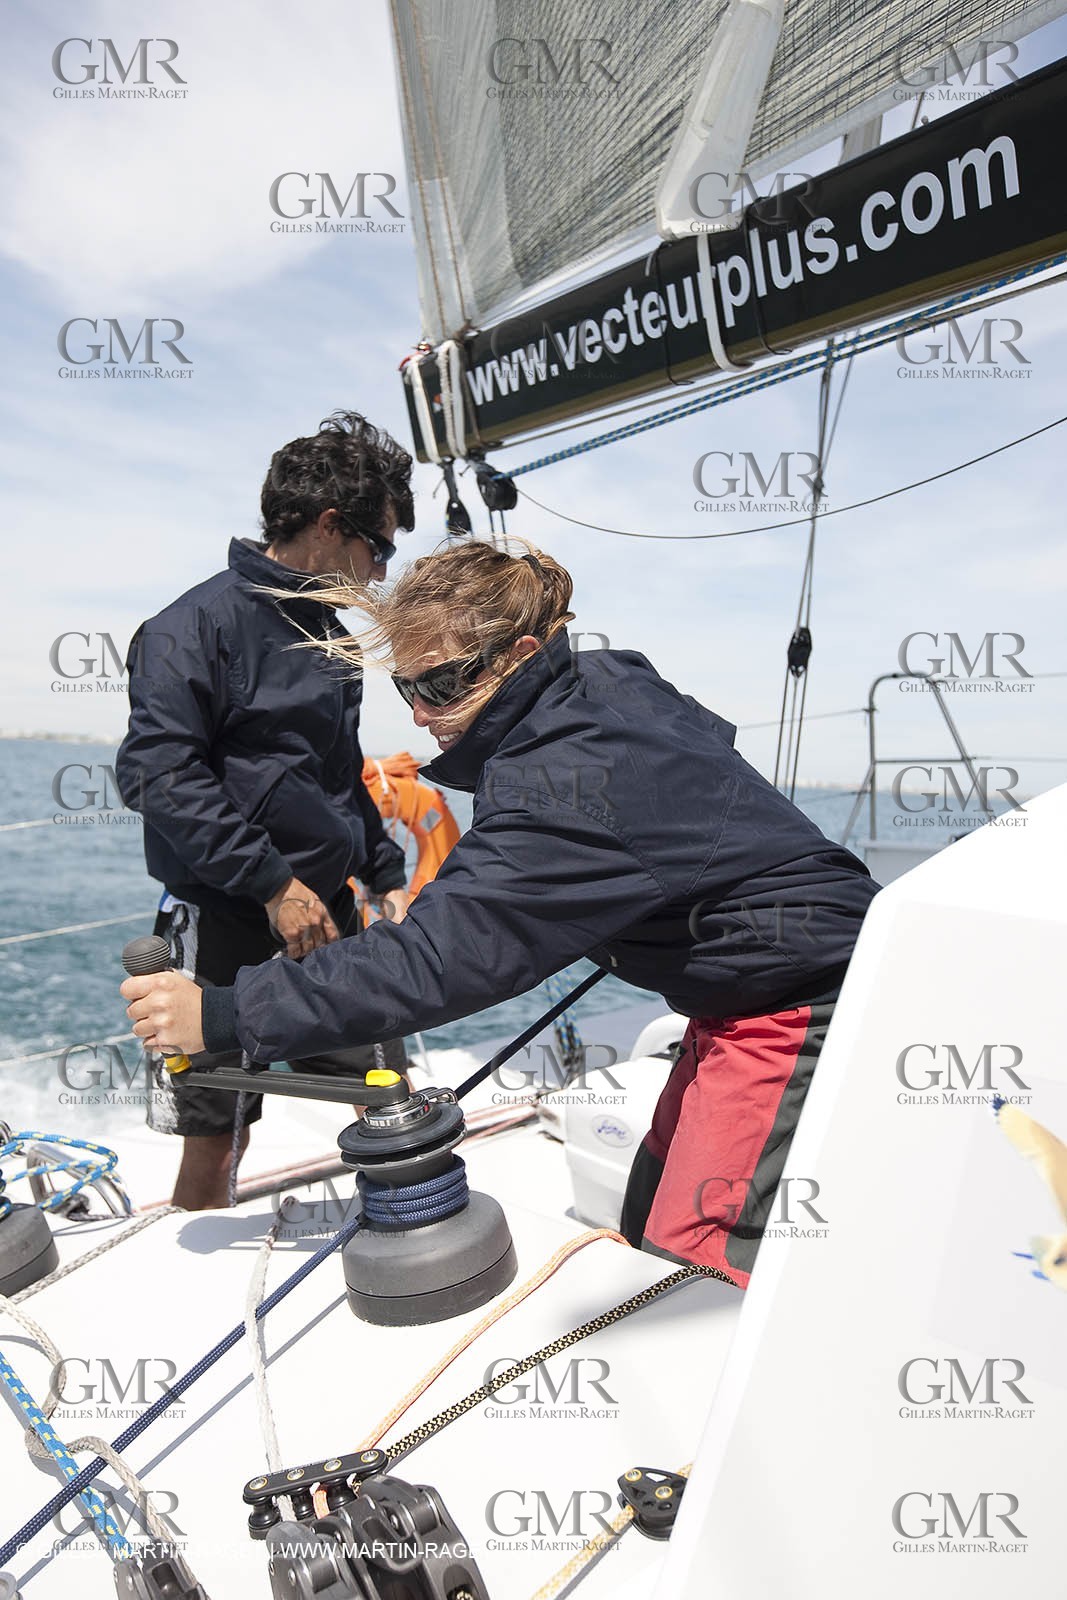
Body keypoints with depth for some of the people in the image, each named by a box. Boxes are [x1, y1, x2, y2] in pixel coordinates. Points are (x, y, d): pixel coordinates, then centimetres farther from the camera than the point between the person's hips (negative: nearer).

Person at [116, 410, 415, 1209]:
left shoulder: (329, 635, 14)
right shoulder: (198, 624, -11)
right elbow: (158, 773, -20)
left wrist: (386, 876, 15)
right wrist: (273, 883, -22)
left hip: (327, 917, 8)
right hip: (230, 932, -7)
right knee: (216, 1143, 3)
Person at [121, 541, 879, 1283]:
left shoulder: (559, 788, -30)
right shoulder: (608, 680, -1)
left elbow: (434, 961, -33)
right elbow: (709, 740, 19)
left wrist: (223, 1015, -28)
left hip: (791, 1006, -10)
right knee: (653, 1231, 13)